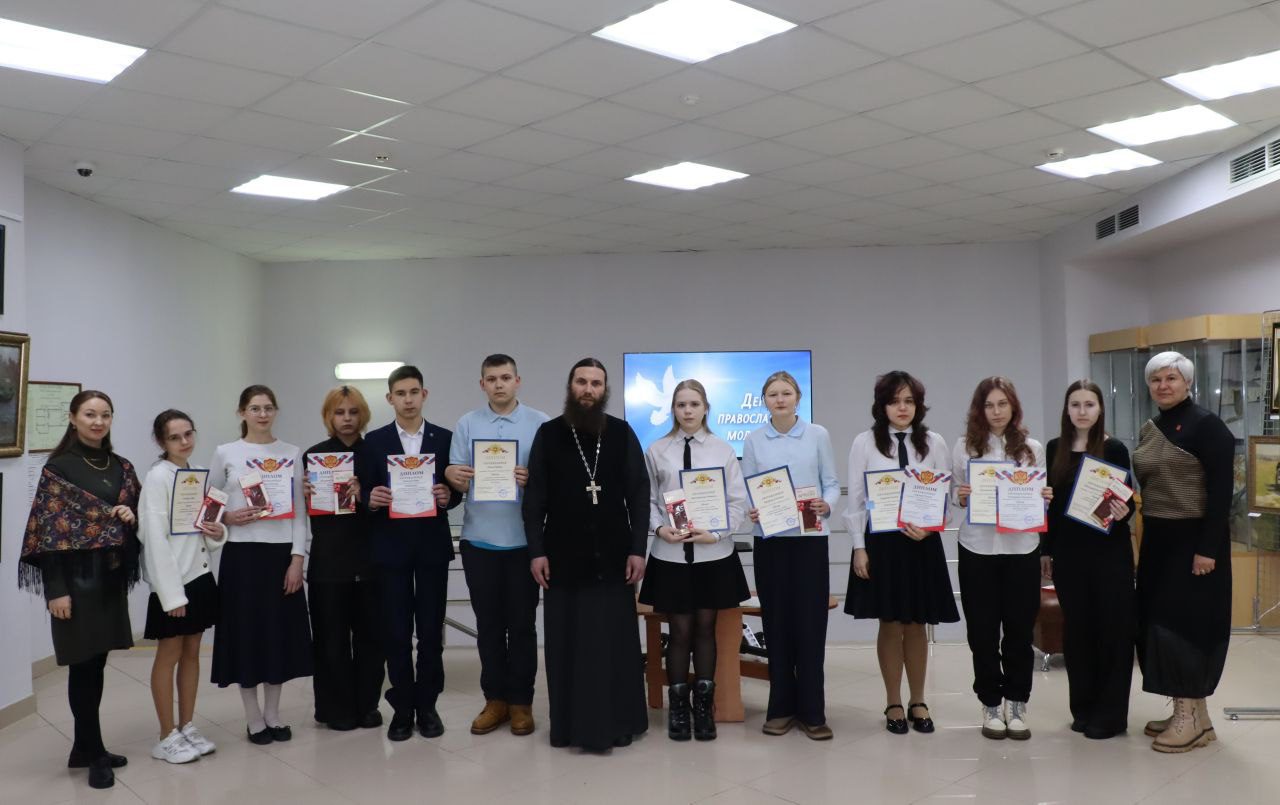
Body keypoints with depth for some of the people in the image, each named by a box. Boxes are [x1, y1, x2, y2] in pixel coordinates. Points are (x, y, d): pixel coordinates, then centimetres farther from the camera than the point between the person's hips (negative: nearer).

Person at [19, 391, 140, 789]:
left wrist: (132, 515, -7)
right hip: (77, 576, -6)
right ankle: (94, 753, 10)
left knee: (97, 662, 11)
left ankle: (83, 749, 23)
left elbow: (137, 511, 18)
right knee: (84, 663, 0)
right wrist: (56, 590, -16)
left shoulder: (121, 467, 10)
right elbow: (48, 531, -11)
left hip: (112, 575, 6)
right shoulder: (58, 467, -8)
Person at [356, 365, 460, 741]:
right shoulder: (373, 441, 4)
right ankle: (402, 708, 16)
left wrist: (448, 496, -16)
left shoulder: (445, 438, 5)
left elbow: (457, 489, 6)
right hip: (391, 546, 0)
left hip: (432, 545, 0)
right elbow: (363, 494, 3)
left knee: (431, 630, 5)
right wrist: (371, 499, -18)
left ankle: (427, 705, 18)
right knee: (396, 632, 4)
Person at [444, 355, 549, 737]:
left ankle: (521, 700, 18)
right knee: (488, 623, 10)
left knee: (522, 623, 6)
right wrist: (452, 476, -22)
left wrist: (532, 479, -22)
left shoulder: (540, 423, -1)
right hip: (479, 539, 2)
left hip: (523, 539, -2)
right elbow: (458, 482, 0)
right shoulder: (467, 424, 4)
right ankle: (495, 698, 21)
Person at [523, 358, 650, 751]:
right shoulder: (548, 434, 3)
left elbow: (639, 494, 2)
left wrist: (637, 549, -4)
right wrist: (536, 551, -5)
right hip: (564, 556, 0)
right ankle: (570, 723, 16)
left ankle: (616, 722, 16)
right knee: (567, 642, 5)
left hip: (612, 556, 0)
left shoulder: (622, 433, 4)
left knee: (615, 640, 5)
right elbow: (534, 498, 2)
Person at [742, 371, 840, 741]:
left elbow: (832, 483, 3)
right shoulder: (754, 440, 5)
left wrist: (827, 505, -17)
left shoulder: (818, 435, 3)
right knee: (776, 623, 6)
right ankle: (781, 707, 18)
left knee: (811, 623, -1)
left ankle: (812, 710, 10)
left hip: (811, 538, -1)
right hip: (770, 540, 1)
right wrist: (750, 511, -14)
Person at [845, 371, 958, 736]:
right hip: (881, 541, -1)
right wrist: (859, 548, -4)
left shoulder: (934, 443, 4)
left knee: (917, 624, 10)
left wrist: (928, 528, -14)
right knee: (890, 624, 5)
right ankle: (894, 704, 20)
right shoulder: (865, 442, 0)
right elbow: (856, 499, 0)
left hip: (923, 543, 2)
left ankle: (917, 702, 26)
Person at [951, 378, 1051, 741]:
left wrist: (1046, 499, -10)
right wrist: (960, 497, -15)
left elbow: (1040, 497, 11)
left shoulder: (1032, 448, 6)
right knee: (983, 631, 4)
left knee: (1020, 629, 5)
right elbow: (955, 493, 6)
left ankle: (1016, 704, 19)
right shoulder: (965, 445, 3)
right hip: (977, 549, -1)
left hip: (1021, 549, 1)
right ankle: (991, 704, 17)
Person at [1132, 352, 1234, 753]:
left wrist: (1207, 548, -20)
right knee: (1158, 621, 9)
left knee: (1185, 622, -6)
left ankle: (1193, 719, 4)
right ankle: (1188, 712, 19)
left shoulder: (1206, 426, -11)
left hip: (1193, 539, -8)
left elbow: (1221, 491, -16)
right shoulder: (1148, 430, 12)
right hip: (1157, 539, 8)